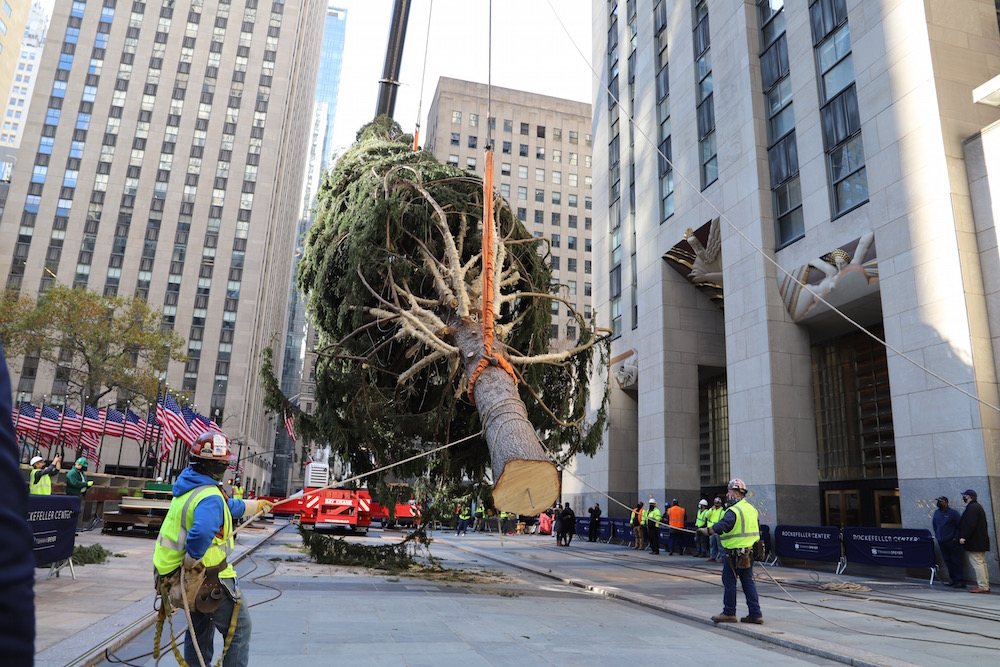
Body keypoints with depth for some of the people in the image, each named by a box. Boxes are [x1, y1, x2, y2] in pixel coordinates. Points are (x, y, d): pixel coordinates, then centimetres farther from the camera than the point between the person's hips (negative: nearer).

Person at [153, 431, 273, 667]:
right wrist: (190, 564, -27)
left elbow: (229, 507, 23)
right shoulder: (210, 497, -25)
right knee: (239, 628, 7)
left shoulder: (188, 485, 6)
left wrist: (256, 506, 35)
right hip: (209, 581, -9)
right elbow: (201, 534, -44)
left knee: (200, 628, 26)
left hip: (194, 579, 9)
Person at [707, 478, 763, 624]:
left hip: (735, 553, -9)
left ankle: (729, 613, 9)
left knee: (729, 581, 2)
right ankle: (756, 614, 12)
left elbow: (722, 525, -30)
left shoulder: (734, 510, -18)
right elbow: (757, 529, 22)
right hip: (749, 552, 9)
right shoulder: (752, 509, 12)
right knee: (748, 582, 13)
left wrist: (706, 530, -20)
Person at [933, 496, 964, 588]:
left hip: (952, 542, -6)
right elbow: (934, 524, 25)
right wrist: (937, 535, 17)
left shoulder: (953, 512, -8)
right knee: (948, 561, 9)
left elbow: (959, 525, -9)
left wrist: (956, 538, -11)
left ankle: (961, 581, -2)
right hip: (942, 542, 6)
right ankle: (953, 580, 15)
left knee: (956, 561, -5)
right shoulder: (937, 513, 12)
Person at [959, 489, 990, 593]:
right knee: (981, 563, 14)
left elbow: (970, 524, -23)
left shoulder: (972, 507, -16)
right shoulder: (977, 506, 18)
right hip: (981, 541, 11)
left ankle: (982, 586, -9)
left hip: (974, 541, -11)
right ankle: (985, 585, 18)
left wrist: (964, 537, -21)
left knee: (977, 563, -9)